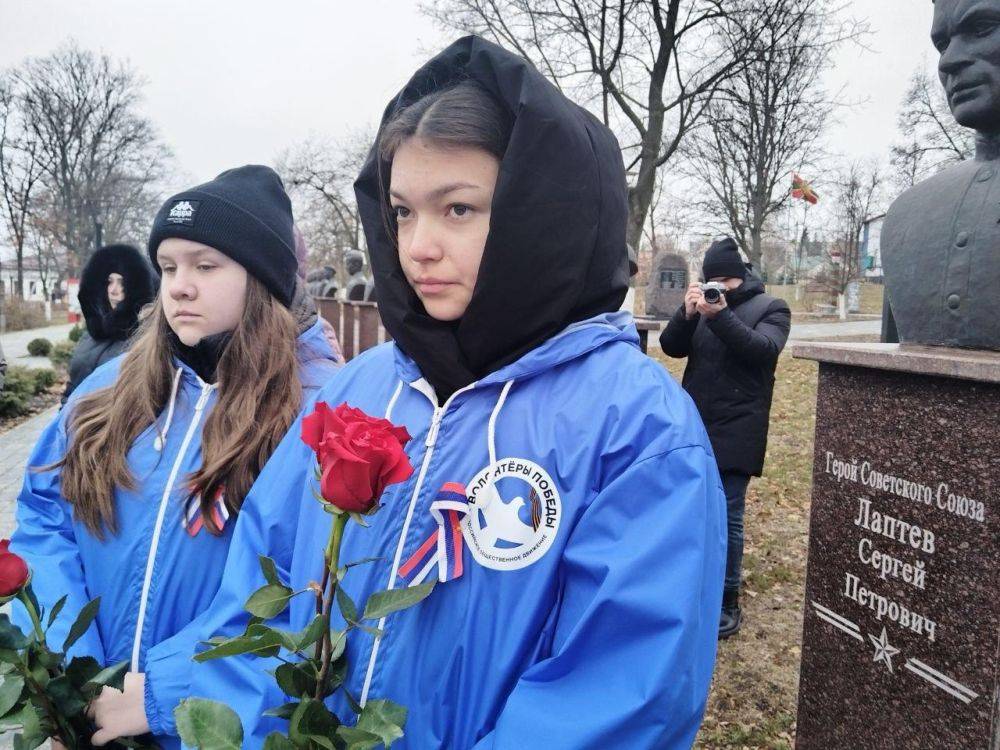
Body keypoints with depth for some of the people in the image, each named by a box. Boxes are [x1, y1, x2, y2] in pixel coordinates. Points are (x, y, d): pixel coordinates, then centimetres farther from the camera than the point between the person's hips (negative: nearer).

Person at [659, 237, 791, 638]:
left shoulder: (771, 308, 0)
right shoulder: (706, 303, 13)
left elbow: (764, 349, -18)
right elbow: (671, 346, 3)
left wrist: (720, 315, -29)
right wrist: (687, 313, -16)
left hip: (735, 432, -5)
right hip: (694, 426, 5)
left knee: (726, 515, -3)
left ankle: (728, 601, 9)